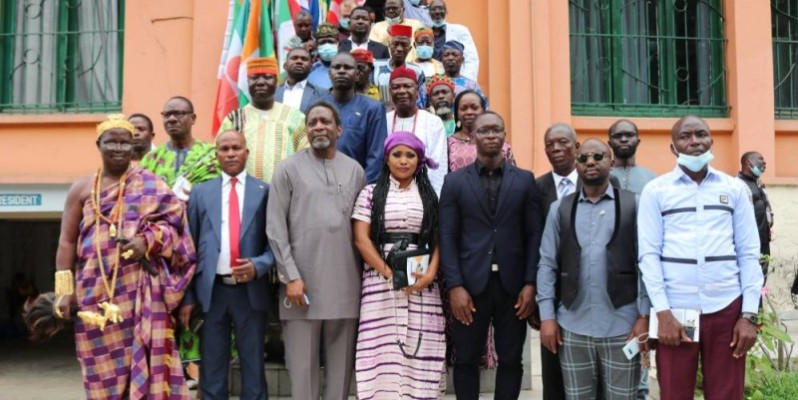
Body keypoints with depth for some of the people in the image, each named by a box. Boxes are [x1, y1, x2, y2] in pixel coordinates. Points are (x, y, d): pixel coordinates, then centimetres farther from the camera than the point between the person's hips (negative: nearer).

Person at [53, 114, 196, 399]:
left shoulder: (150, 185, 5)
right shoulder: (82, 189, 9)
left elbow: (174, 220, 0)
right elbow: (67, 242, 7)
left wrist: (149, 240, -17)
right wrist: (64, 290, 0)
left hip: (139, 290, -2)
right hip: (96, 291, 2)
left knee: (143, 358, -4)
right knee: (103, 365, 6)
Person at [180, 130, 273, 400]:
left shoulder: (264, 191, 3)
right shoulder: (200, 192, 8)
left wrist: (258, 265, -16)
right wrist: (188, 297, 2)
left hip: (250, 290, -1)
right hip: (212, 290, 1)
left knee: (253, 366, 9)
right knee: (212, 368, 11)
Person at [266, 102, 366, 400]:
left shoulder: (354, 170, 10)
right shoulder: (289, 168, 2)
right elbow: (275, 228, -3)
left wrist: (365, 274, 4)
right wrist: (291, 276, -10)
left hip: (345, 284, 3)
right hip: (301, 280, -2)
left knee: (342, 362, 11)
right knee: (302, 363, 5)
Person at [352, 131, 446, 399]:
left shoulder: (430, 195, 13)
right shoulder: (370, 193, 8)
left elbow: (438, 240, 9)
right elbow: (361, 239, 0)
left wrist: (430, 274, -8)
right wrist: (387, 272, -11)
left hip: (422, 285, 2)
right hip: (381, 283, -1)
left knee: (420, 350, -1)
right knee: (383, 349, -4)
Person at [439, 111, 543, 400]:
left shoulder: (525, 180, 7)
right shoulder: (455, 181, 5)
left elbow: (534, 235, 4)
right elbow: (447, 237, -1)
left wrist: (530, 283, -4)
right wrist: (454, 286, -9)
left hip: (512, 285, 1)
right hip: (471, 284, -1)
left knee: (511, 360, 9)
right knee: (466, 360, 7)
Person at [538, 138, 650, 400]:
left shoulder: (632, 205, 1)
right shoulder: (560, 208, 6)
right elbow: (547, 264, 4)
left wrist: (645, 315, -7)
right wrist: (547, 316, -2)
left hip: (622, 324, -2)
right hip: (572, 326, 2)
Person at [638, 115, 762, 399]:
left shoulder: (735, 189, 8)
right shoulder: (656, 190, 2)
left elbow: (749, 253, 6)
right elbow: (649, 254, -2)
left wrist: (750, 314, -1)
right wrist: (662, 312, -9)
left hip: (727, 309, 2)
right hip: (675, 311, -1)